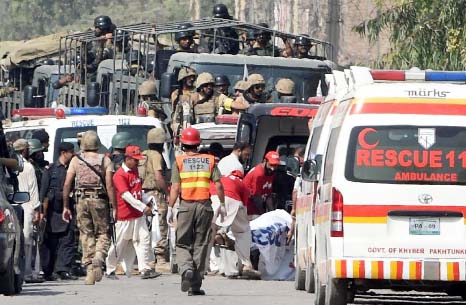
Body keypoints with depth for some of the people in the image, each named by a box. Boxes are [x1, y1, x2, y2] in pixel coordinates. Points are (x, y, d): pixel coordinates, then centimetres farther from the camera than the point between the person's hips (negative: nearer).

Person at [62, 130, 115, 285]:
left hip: (82, 201, 2)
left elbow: (67, 184, 2)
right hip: (99, 200, -1)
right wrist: (114, 207, -3)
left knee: (86, 235, 8)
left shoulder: (76, 161, 6)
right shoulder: (105, 160, 2)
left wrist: (66, 206, 9)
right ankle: (98, 260, -18)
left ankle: (89, 268, 5)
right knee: (103, 234, 6)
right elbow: (109, 185, -5)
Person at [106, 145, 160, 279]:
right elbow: (126, 195, -25)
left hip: (138, 215, 7)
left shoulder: (135, 171, 12)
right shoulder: (120, 175, -16)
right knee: (120, 244, 3)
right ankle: (110, 270, 18)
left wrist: (147, 202, 11)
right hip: (124, 216, -7)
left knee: (144, 239, -5)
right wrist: (143, 207, -31)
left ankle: (145, 269, -8)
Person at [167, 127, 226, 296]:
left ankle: (186, 269, -22)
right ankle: (195, 285, 8)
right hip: (204, 205, 2)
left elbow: (175, 187, -6)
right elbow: (218, 184, 0)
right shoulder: (209, 160, 6)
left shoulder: (179, 161, 0)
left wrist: (170, 208, -1)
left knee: (182, 244, 8)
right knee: (200, 245, 7)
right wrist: (222, 204, 10)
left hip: (186, 206, -2)